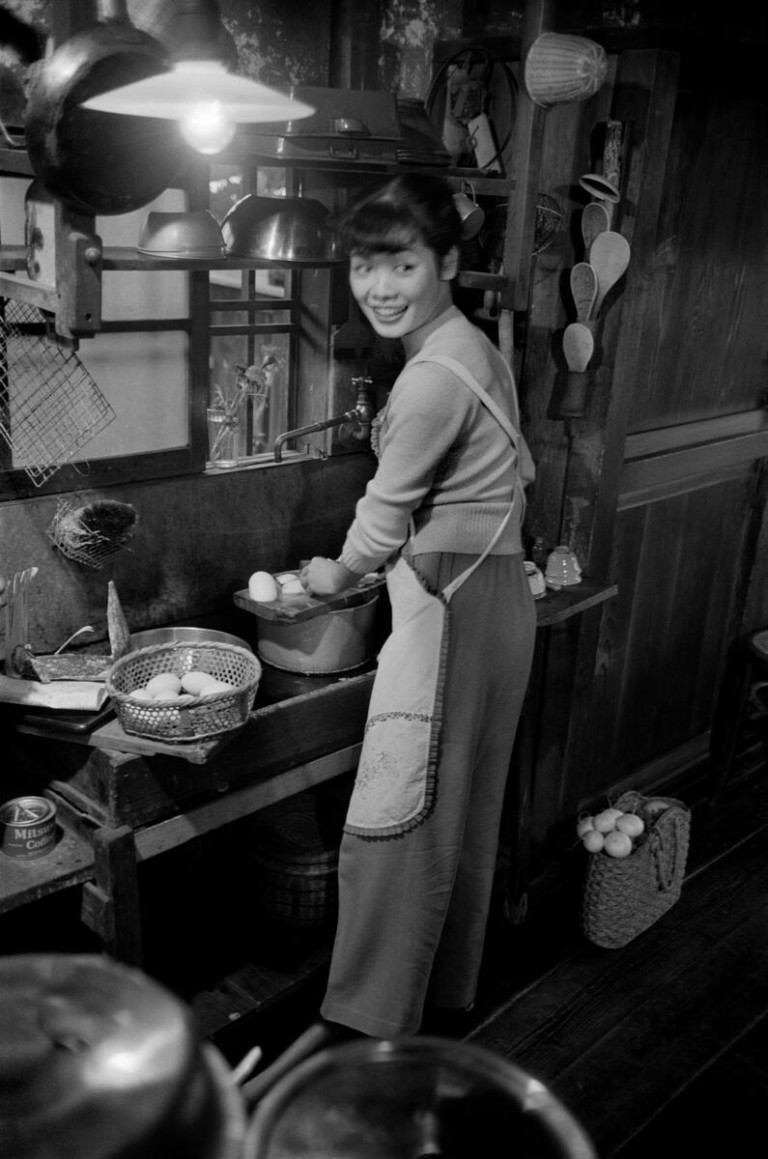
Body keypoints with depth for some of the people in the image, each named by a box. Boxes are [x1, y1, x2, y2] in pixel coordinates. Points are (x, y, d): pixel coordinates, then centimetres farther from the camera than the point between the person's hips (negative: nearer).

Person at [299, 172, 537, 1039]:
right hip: (489, 593, 10)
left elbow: (384, 518, -13)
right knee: (458, 809, 20)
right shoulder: (471, 348, 12)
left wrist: (335, 576, 7)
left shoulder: (433, 378, -20)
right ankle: (447, 990, 39)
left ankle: (373, 1023, 17)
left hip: (449, 608, -10)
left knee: (396, 820, 1)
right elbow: (516, 474, 19)